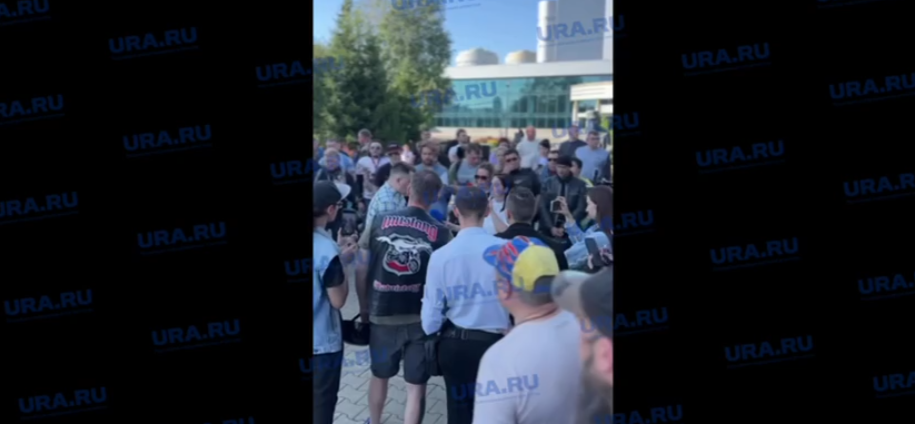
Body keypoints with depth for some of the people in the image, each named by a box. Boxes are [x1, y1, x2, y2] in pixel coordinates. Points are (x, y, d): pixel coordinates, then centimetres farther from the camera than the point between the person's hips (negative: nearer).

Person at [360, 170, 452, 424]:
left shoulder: (380, 221, -6)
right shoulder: (440, 232, -10)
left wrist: (364, 305, 12)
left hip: (381, 314, 2)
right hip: (421, 318, -2)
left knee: (379, 375, 25)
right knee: (416, 386, 9)